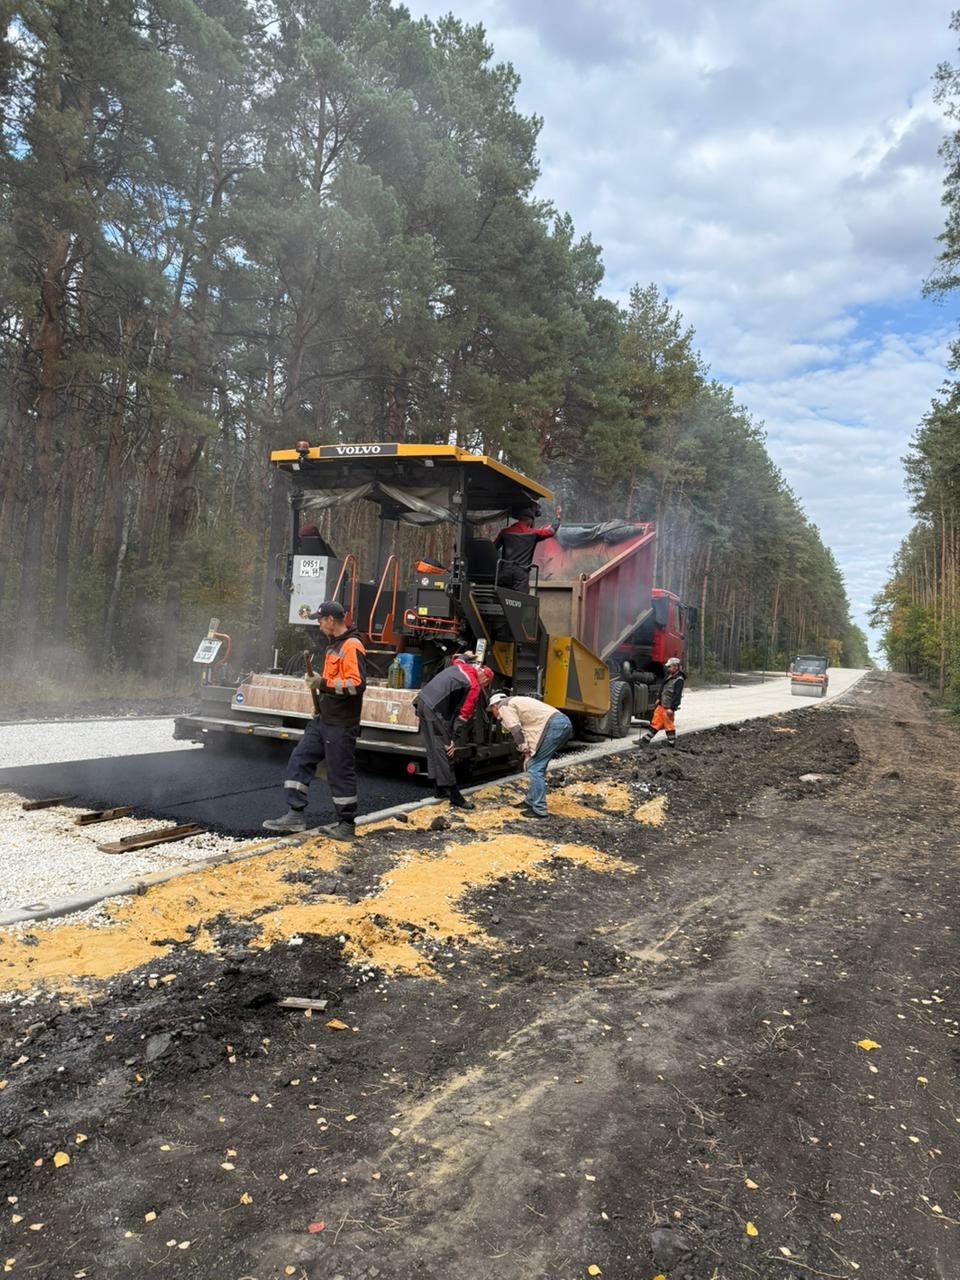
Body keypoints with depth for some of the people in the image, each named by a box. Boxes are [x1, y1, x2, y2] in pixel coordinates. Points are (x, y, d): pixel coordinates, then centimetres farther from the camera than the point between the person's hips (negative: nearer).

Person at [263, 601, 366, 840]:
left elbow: (357, 684, -26)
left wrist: (323, 683, -20)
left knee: (340, 773, 0)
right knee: (300, 760, 8)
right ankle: (295, 815, 15)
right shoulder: (334, 645, 15)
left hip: (341, 725, -10)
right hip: (322, 721, 10)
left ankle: (346, 825, 13)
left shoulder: (352, 646, -16)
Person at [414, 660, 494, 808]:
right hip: (434, 709, -9)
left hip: (422, 700, 9)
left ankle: (441, 790, 23)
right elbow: (463, 715, -7)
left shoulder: (461, 666, 16)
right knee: (444, 751, -5)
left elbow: (457, 659, 44)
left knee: (433, 749, 15)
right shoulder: (474, 687, -6)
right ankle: (455, 796, -2)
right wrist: (453, 740, -5)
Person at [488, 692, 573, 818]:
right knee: (537, 766, 20)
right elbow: (527, 732, 30)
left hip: (553, 725, -10)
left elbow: (516, 732, -5)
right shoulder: (514, 703, 33)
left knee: (534, 768, -4)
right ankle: (531, 801, 28)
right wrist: (528, 753, 25)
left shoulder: (504, 706, 6)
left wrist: (526, 753, 0)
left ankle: (539, 810, -4)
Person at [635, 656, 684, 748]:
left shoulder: (679, 680, -16)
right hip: (661, 705, 8)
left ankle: (671, 744, 13)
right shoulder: (669, 677, 11)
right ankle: (644, 740, 12)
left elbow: (677, 695, -20)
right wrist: (659, 699, 20)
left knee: (669, 726, 1)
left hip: (668, 708, -8)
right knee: (655, 723, 10)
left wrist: (672, 708, -22)